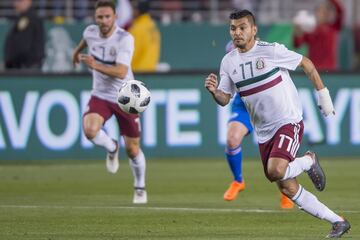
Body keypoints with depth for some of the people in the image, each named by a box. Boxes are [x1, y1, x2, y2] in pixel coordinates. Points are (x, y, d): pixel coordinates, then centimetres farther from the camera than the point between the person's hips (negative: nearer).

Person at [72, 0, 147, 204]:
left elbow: (121, 72, -32)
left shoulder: (125, 39, -22)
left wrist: (96, 65, -44)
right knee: (90, 130, -27)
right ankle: (112, 148, 8)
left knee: (133, 149, 5)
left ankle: (140, 188, 32)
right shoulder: (90, 32, -7)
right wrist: (78, 50, 40)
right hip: (101, 95, 3)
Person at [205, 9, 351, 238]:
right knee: (288, 189, 4)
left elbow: (307, 65, -2)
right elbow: (225, 99, 6)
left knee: (275, 171, -30)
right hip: (264, 133, 6)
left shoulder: (271, 51, -13)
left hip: (288, 122, -6)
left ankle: (309, 161, 3)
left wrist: (324, 97, 0)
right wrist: (214, 91, -17)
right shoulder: (229, 61, 3)